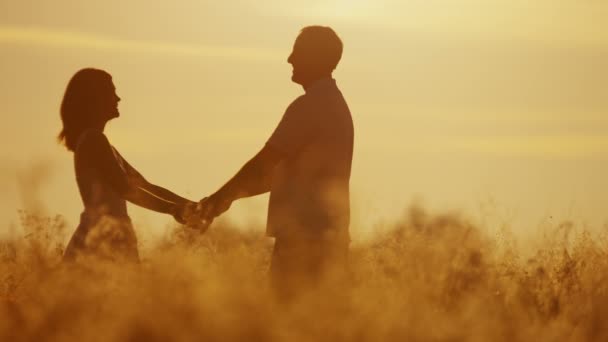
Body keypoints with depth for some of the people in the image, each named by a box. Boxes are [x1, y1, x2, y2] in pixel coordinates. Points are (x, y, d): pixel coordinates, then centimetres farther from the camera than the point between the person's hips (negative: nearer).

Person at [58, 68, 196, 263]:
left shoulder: (94, 141, 22)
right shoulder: (93, 140, -9)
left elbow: (144, 186, 22)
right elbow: (124, 189, -18)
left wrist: (188, 205, 14)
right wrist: (173, 209, -16)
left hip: (111, 241, 10)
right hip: (100, 241, -10)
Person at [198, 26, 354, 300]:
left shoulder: (310, 106, -13)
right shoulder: (333, 104, 19)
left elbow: (263, 164, -12)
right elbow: (284, 171, 24)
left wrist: (221, 196, 2)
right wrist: (232, 195, 23)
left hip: (306, 238, -9)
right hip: (325, 236, 10)